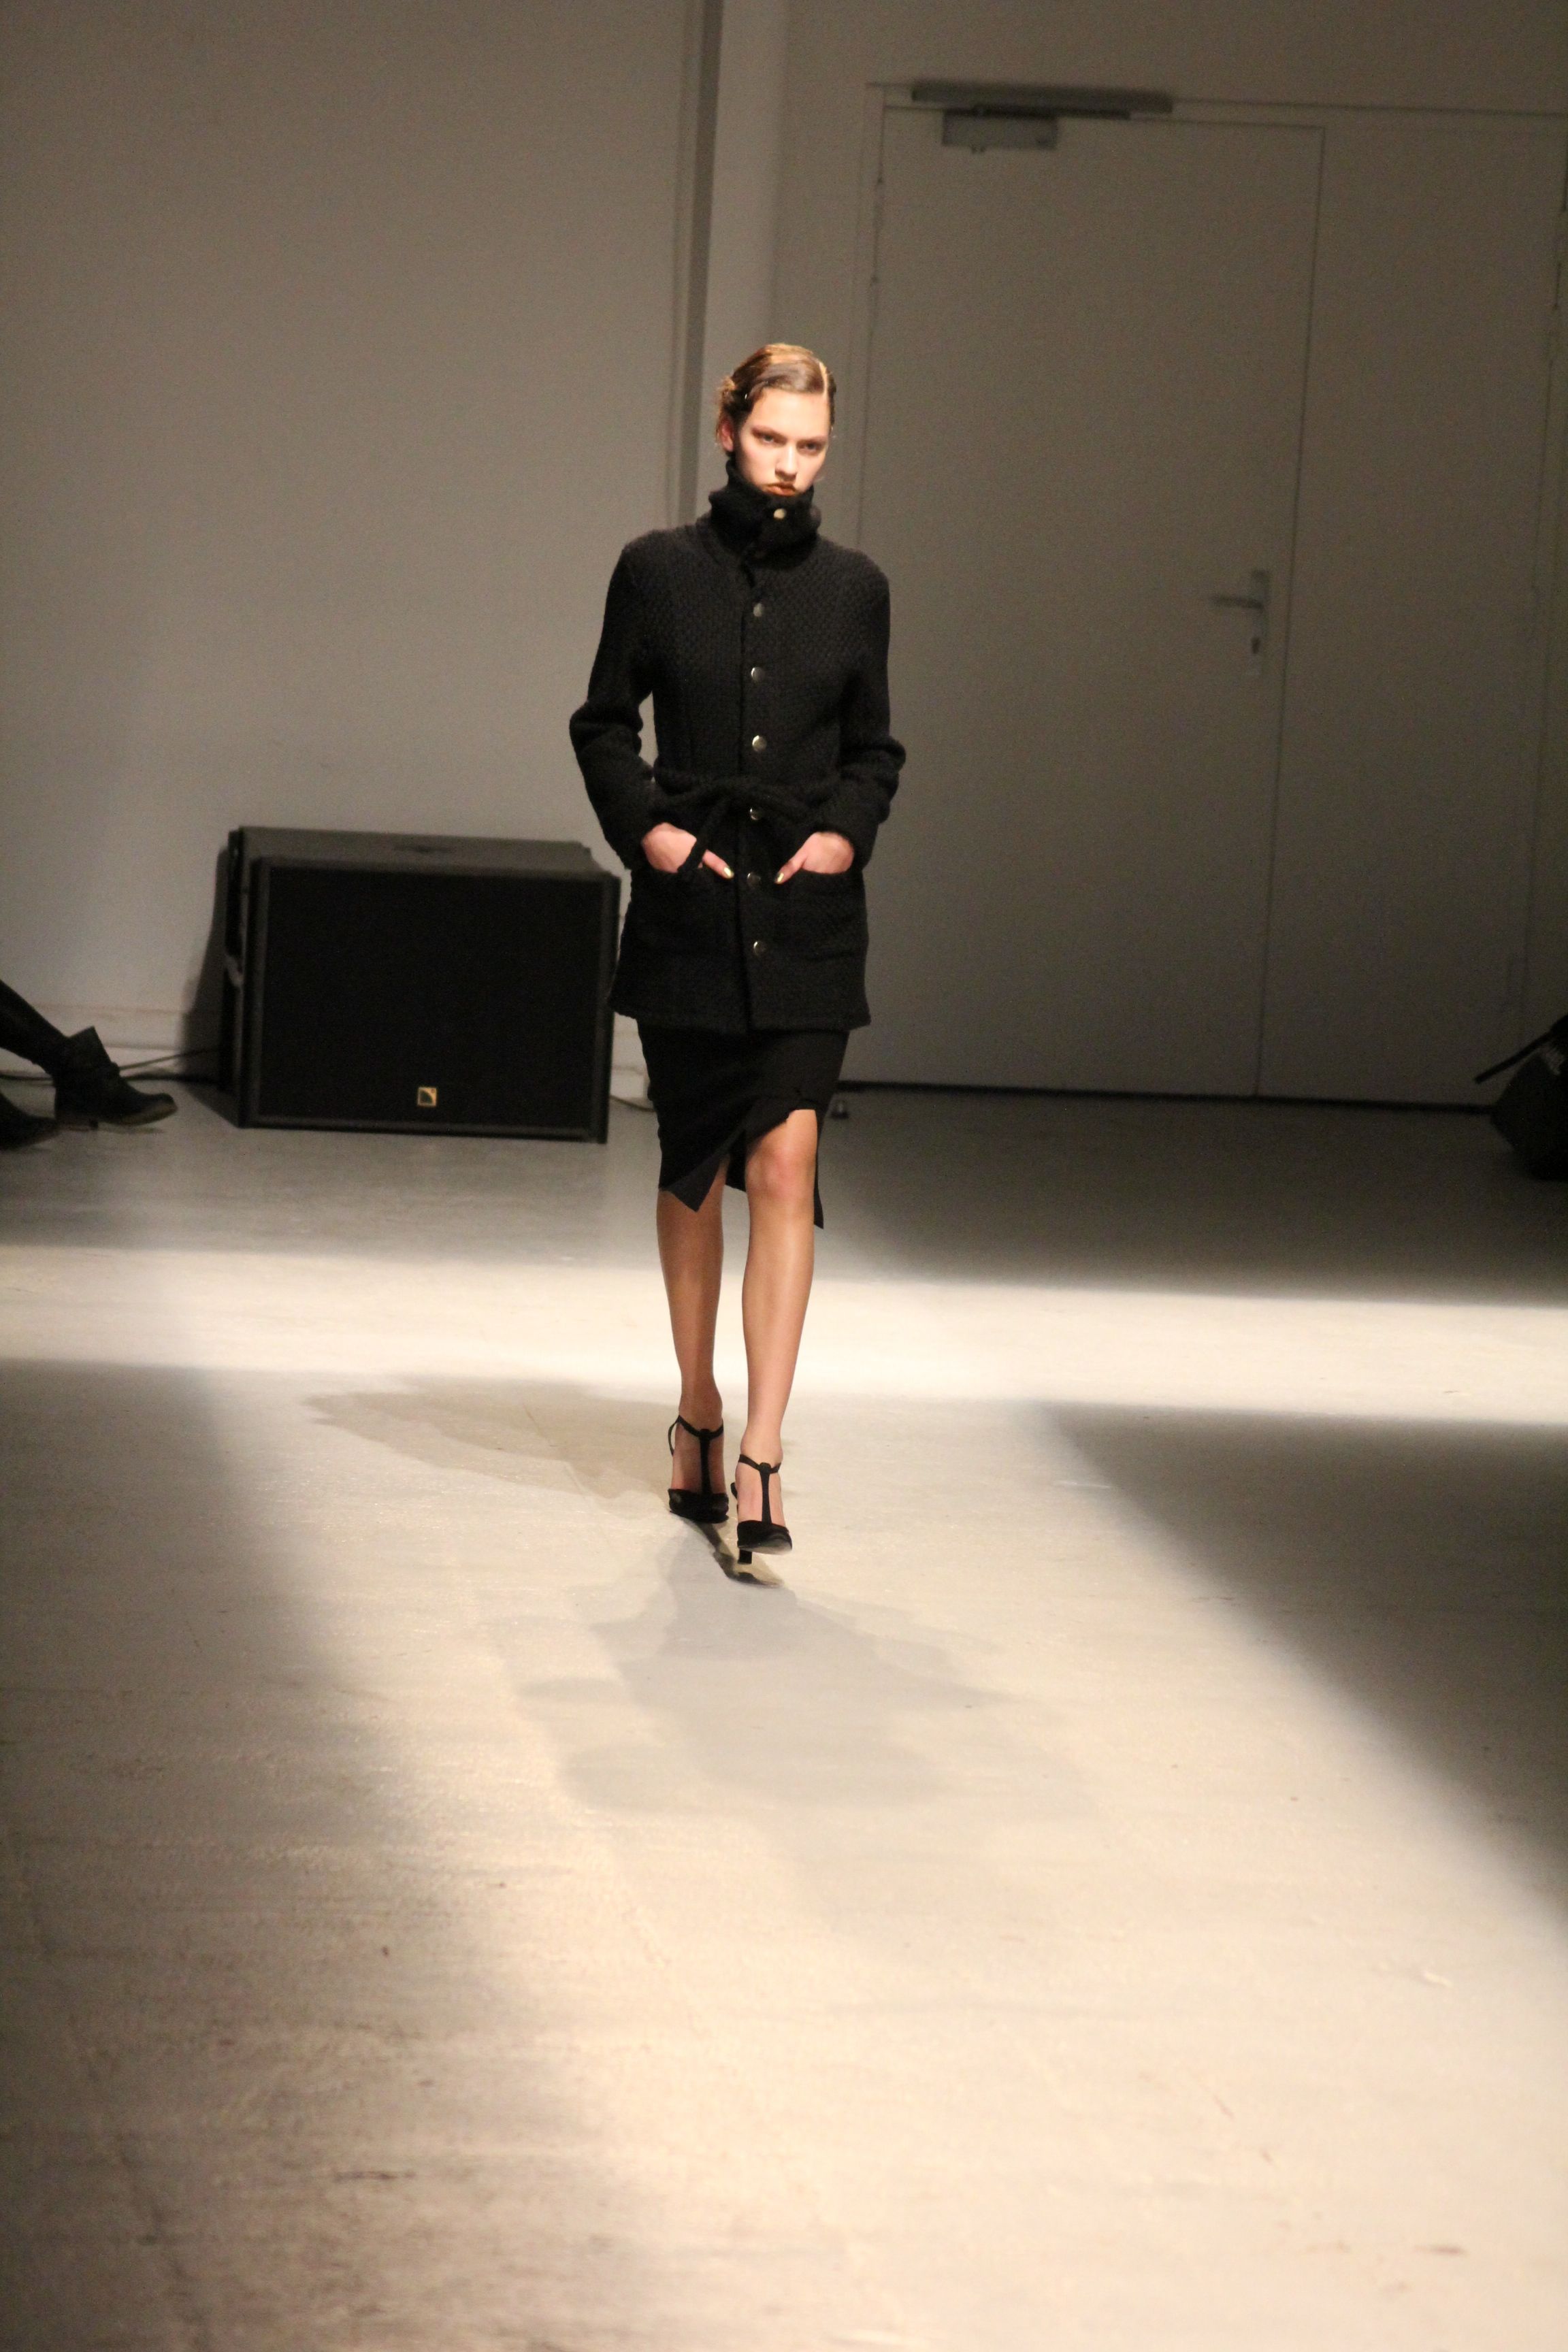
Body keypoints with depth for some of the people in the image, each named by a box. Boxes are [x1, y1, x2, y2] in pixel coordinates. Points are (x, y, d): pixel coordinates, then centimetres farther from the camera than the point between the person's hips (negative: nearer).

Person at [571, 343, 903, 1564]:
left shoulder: (852, 586, 4)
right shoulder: (661, 569, 0)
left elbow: (875, 748, 13)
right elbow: (606, 722, 7)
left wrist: (848, 829, -5)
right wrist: (644, 824, -8)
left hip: (808, 914, 0)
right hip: (688, 906, 0)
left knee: (785, 1166, -11)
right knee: (694, 1173, 10)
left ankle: (760, 1457, -12)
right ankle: (698, 1409, 29)